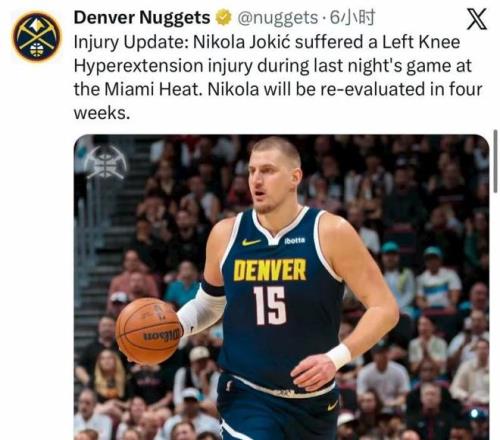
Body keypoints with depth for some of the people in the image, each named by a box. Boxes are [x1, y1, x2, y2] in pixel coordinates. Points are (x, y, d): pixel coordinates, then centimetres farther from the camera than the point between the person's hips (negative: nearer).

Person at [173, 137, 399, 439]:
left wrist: (336, 358, -24)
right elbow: (210, 303, 17)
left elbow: (385, 308, -11)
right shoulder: (226, 234, -2)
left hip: (313, 399, 0)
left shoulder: (331, 233, -11)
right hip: (247, 397, 0)